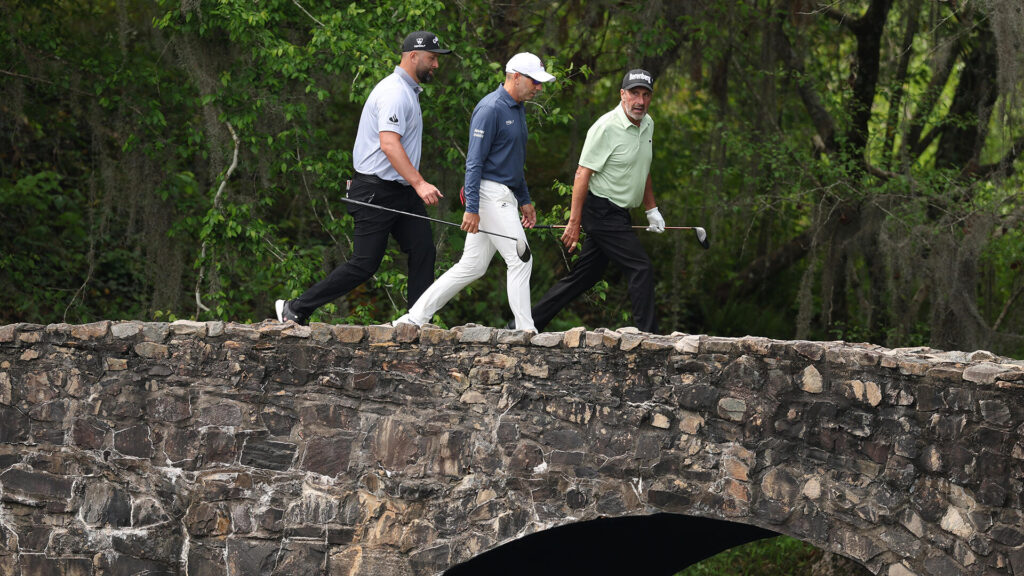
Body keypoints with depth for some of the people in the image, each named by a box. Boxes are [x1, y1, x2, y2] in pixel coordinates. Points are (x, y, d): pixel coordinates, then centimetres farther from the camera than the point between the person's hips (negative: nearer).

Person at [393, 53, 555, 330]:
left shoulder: (517, 108, 16)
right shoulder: (490, 108, -15)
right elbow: (474, 161, -18)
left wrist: (525, 200, 25)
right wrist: (472, 209, -23)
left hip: (504, 196, 10)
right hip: (490, 194, -10)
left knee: (472, 266, 9)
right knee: (520, 261, -9)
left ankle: (415, 317, 12)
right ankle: (525, 331, -6)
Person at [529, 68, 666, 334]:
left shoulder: (647, 124, 10)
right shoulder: (606, 128, -16)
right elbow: (582, 174, -17)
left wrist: (652, 209, 24)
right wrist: (574, 221, -20)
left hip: (618, 216, 9)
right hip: (602, 211, -9)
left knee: (583, 276, 10)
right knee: (641, 269, -14)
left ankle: (527, 323, 15)